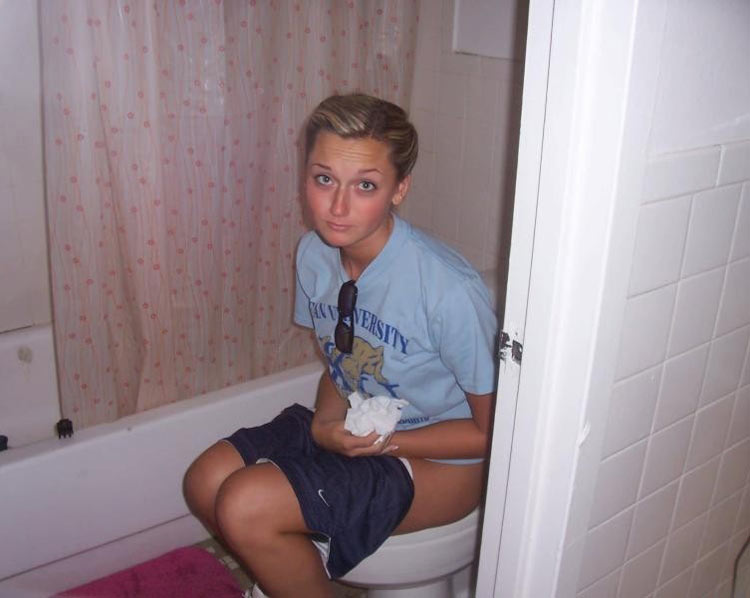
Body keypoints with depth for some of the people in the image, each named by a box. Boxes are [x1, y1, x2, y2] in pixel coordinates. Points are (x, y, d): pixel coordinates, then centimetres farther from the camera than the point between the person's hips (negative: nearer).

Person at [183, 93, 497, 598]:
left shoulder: (450, 290, -28)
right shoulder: (315, 253, -7)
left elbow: (490, 431, -16)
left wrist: (384, 443, -21)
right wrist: (326, 425, -11)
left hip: (440, 460, -6)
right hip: (355, 424, 7)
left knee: (245, 506, -20)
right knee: (206, 482, -7)